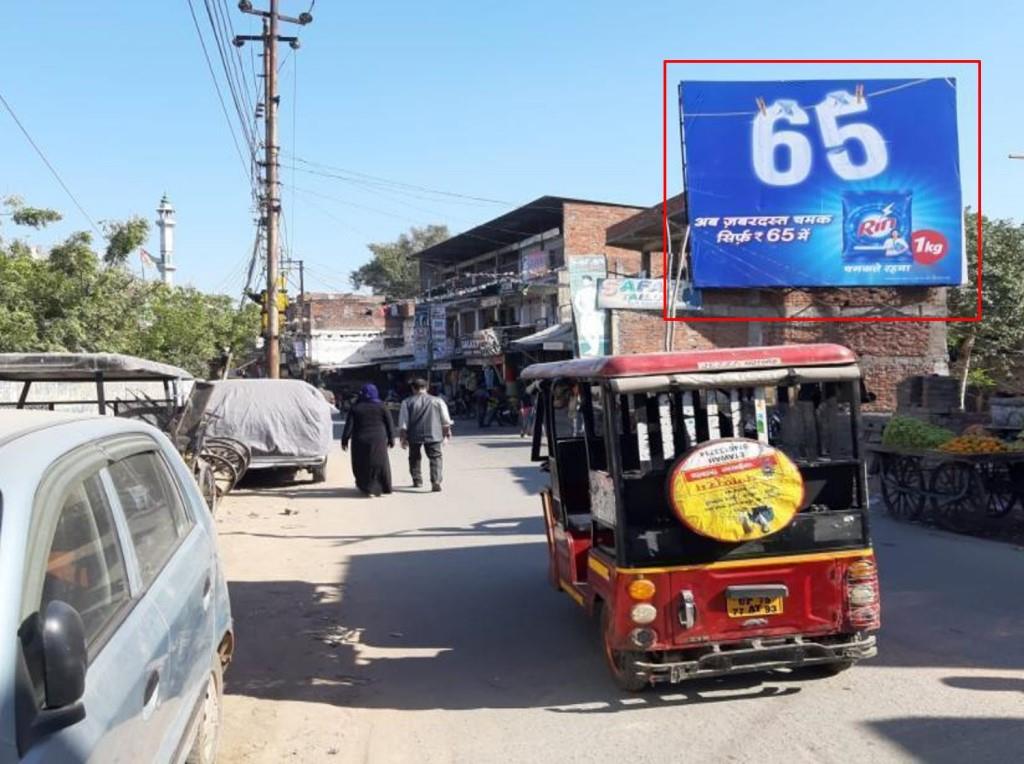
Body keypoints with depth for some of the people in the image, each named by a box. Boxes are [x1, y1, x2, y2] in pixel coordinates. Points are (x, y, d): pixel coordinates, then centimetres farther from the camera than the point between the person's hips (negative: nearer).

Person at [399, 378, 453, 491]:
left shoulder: (407, 402, 0)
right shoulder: (437, 401, 5)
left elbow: (403, 422, -3)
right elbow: (446, 420, 10)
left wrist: (402, 437, 3)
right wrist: (447, 431, 24)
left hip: (414, 435, 0)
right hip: (433, 434, 0)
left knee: (414, 457, 19)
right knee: (435, 457, 2)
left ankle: (417, 480, 26)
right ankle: (436, 481, -16)